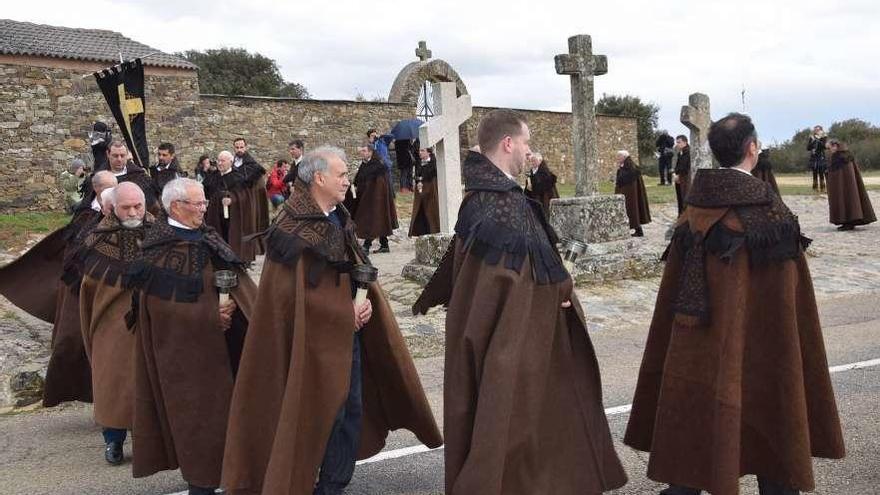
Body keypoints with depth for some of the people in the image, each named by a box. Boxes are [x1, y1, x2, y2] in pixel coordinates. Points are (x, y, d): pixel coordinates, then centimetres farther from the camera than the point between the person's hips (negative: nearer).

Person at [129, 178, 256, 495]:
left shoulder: (209, 238, 7)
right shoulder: (160, 249, -12)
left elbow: (235, 277, 6)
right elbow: (162, 304, -17)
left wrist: (231, 303, -14)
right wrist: (212, 314, -17)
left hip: (213, 339, 7)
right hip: (181, 346, -7)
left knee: (218, 403, 11)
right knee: (192, 409, 0)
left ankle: (204, 469, 25)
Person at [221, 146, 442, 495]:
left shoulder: (340, 219, 9)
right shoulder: (293, 228, -15)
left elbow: (359, 267, 13)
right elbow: (297, 294, -18)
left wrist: (365, 301, -7)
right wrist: (345, 313, -13)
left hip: (348, 333, 8)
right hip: (314, 338, -8)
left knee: (351, 411, 12)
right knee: (319, 415, 0)